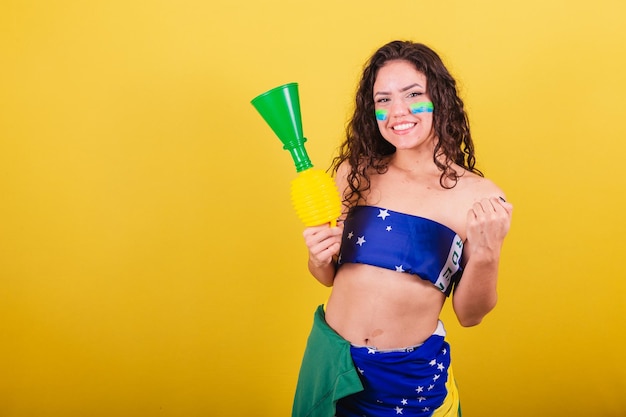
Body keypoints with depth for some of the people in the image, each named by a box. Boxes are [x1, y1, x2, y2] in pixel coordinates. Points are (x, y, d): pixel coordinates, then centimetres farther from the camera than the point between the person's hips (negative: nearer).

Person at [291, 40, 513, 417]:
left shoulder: (481, 198, -10)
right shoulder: (355, 174, -5)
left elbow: (469, 314, -4)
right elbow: (330, 276, 6)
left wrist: (487, 255, -20)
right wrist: (320, 259, -15)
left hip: (414, 375, -2)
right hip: (332, 361, 2)